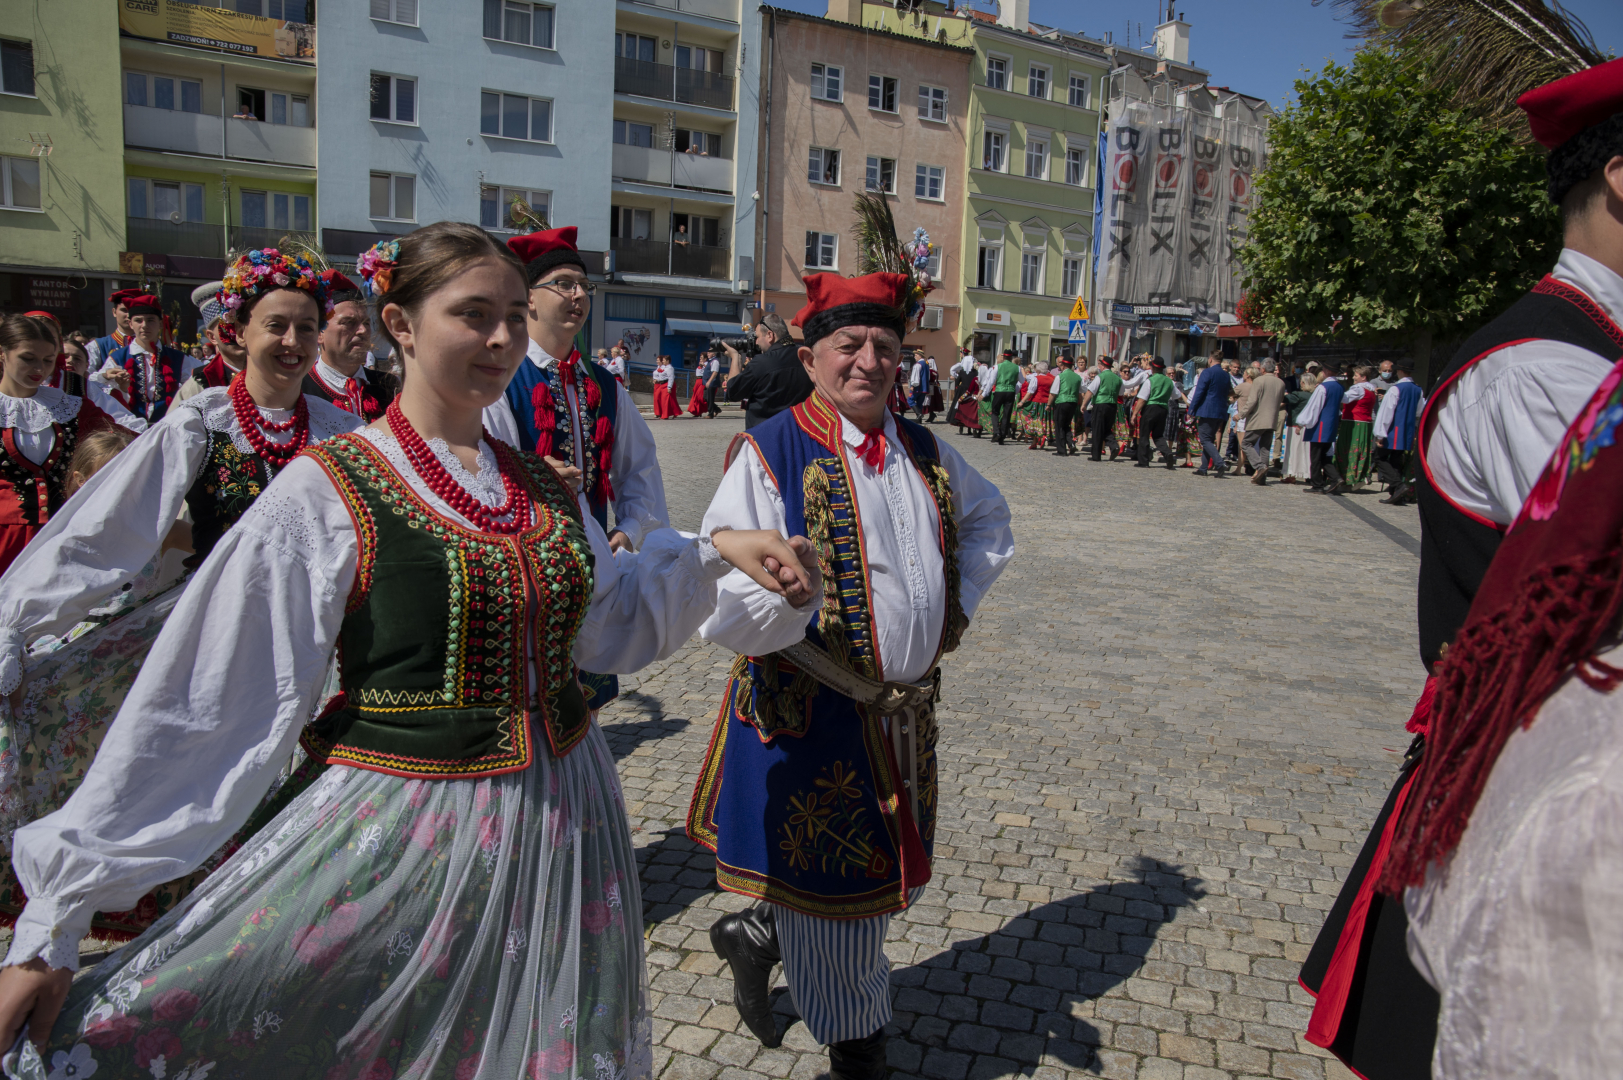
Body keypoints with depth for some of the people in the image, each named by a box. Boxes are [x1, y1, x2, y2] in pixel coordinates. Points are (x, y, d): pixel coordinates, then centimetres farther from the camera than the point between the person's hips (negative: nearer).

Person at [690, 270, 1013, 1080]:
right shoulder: (769, 454, -14)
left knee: (895, 876, 19)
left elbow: (988, 517, 24)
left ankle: (755, 935, 44)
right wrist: (789, 585, -36)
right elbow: (724, 605, -20)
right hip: (811, 717, -6)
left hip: (906, 711, 7)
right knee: (833, 890, 9)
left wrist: (960, 601, 11)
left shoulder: (924, 454, 5)